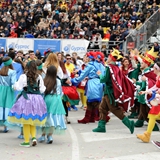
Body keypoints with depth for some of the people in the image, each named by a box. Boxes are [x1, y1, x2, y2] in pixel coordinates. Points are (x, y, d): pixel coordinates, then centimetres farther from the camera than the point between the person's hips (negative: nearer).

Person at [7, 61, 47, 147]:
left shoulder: (23, 76, -8)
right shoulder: (39, 77, 1)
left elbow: (18, 87, -5)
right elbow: (42, 90, 5)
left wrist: (14, 85, 15)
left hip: (26, 99, -4)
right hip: (37, 99, 4)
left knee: (26, 121, 4)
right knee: (33, 121, 19)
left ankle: (26, 141, 7)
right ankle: (33, 137, 2)